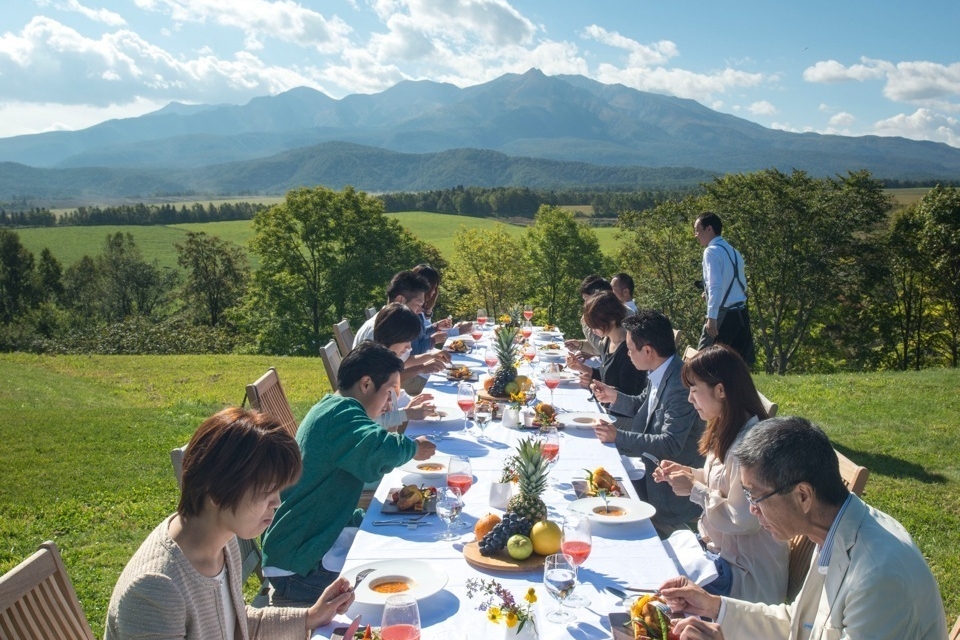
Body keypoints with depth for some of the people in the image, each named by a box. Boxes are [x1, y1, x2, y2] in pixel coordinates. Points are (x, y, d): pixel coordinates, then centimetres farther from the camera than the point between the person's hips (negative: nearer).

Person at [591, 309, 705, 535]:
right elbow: (642, 406, 17)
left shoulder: (681, 385, -29)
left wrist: (619, 437, -31)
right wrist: (615, 397, -2)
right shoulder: (659, 374, -1)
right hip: (652, 468, 8)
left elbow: (670, 445, -32)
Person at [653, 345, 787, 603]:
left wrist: (694, 490, -18)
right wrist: (689, 474, 2)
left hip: (744, 571, -9)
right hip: (718, 546, 9)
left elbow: (743, 520, -25)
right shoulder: (728, 429, 4)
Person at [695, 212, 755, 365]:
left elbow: (715, 286, -22)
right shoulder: (733, 252, 16)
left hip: (724, 315, -9)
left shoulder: (712, 251, -10)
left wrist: (712, 317, -26)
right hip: (741, 312, 9)